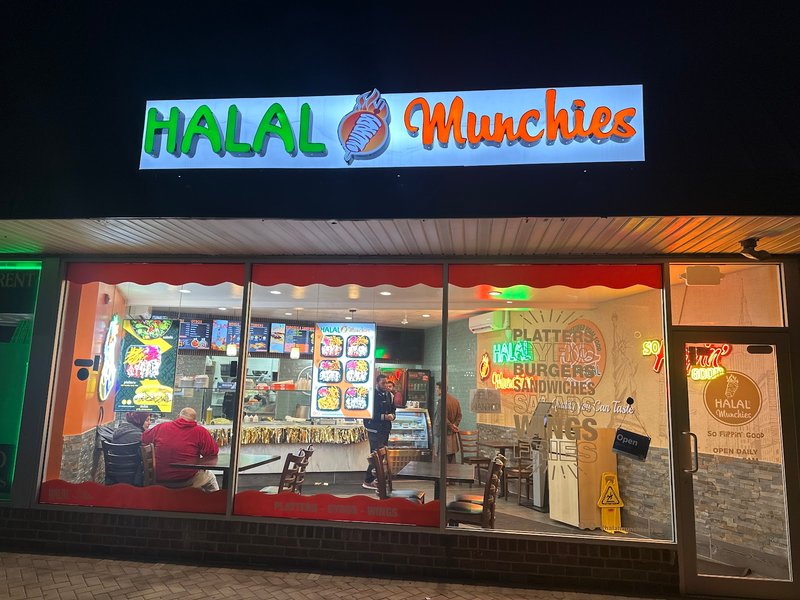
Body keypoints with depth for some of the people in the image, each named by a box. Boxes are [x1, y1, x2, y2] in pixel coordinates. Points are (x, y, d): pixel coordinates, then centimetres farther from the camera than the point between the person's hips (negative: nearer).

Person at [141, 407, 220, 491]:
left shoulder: (161, 427, -1)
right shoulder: (200, 431, -10)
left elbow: (143, 438, 16)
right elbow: (214, 451, -8)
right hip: (185, 480, -4)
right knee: (211, 478, 26)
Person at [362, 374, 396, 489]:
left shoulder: (389, 395, 11)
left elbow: (393, 410, 21)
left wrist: (392, 416, -3)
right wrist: (384, 417, -20)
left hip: (386, 430, 7)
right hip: (374, 431, -7)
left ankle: (372, 479, 21)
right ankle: (368, 481, 1)